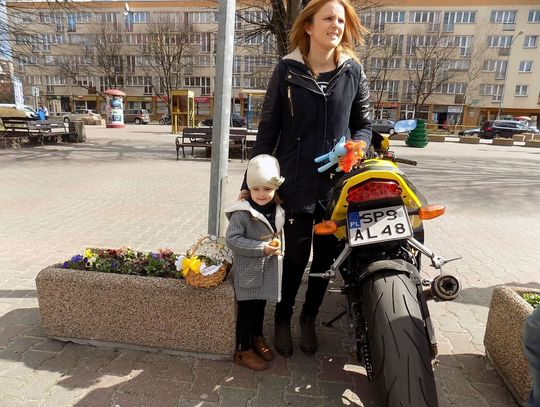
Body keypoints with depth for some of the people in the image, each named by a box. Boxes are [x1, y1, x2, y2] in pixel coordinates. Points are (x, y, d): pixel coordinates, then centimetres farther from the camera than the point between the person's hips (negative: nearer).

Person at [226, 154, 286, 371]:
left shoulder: (277, 210, 2)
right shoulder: (242, 212, -20)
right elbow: (232, 239, -23)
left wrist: (277, 244, 4)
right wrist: (262, 248, -25)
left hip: (268, 270, 7)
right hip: (248, 271, -6)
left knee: (260, 306, 22)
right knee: (246, 309, 7)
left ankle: (257, 338, 44)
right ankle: (243, 351, 25)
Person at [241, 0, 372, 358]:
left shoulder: (354, 71, 6)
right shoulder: (287, 70, 0)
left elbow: (364, 124, 12)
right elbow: (268, 129, 0)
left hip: (337, 183, 3)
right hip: (296, 181, -2)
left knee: (326, 257, 12)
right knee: (295, 257, 4)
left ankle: (309, 319, 35)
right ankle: (282, 319, 30)